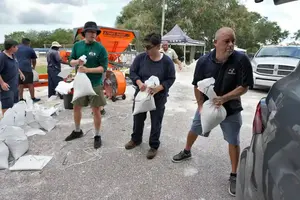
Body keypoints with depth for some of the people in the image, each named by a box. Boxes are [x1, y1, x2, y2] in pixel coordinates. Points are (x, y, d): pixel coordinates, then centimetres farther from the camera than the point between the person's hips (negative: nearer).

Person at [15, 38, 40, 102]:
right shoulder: (30, 49, 7)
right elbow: (34, 60, 16)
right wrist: (33, 66, 33)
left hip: (17, 68, 5)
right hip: (27, 68, -4)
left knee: (20, 84, 8)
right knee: (30, 84, 0)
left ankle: (21, 99, 9)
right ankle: (33, 98, 3)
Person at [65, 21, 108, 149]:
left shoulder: (100, 48, -11)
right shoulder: (77, 45, 3)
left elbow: (103, 67, -15)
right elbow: (71, 61, 7)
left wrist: (87, 70, -26)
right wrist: (77, 62, -16)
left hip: (95, 84, -4)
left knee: (96, 110, 3)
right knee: (76, 107, 16)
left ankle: (97, 136, 21)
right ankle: (77, 131, 38)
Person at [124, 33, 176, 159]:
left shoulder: (167, 61, -13)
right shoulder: (140, 57, -7)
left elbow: (171, 79, -8)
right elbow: (132, 72, -2)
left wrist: (159, 88, -25)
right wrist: (139, 83, -21)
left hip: (158, 97, -2)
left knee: (156, 123, 8)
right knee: (138, 119, 18)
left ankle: (154, 146, 28)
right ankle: (136, 139, 42)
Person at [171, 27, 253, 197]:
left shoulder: (242, 60, -21)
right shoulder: (204, 61, -15)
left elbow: (244, 87, -17)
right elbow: (197, 86, -6)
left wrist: (224, 98, -29)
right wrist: (201, 106, -15)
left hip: (231, 109, -2)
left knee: (233, 141, 6)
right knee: (194, 130, 18)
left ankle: (234, 176, 25)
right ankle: (187, 152, 46)